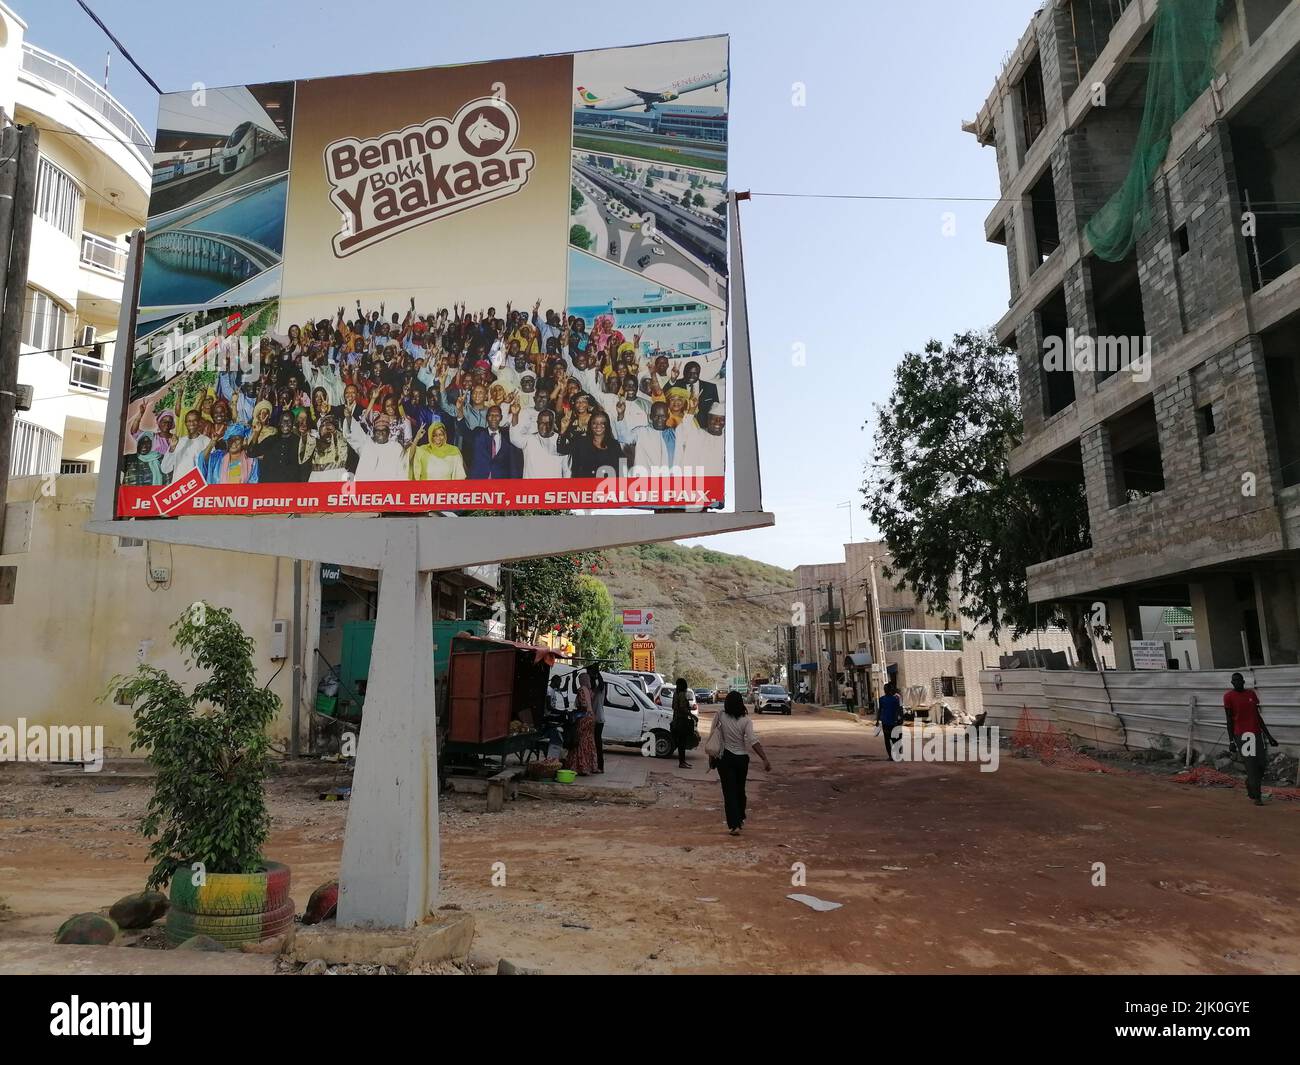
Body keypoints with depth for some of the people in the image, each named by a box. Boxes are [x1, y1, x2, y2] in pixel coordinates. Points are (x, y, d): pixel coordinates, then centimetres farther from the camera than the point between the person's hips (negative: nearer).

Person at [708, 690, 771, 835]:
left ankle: (734, 825, -7)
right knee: (740, 790, 19)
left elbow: (712, 735, -2)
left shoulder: (720, 717, -8)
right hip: (742, 758, 1)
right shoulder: (745, 720, -11)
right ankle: (740, 820, 34)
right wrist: (765, 759, -21)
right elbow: (753, 741, -19)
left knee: (729, 791, 0)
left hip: (725, 758, -1)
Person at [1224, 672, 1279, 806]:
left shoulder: (1251, 693, 10)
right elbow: (1229, 720, -5)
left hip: (1256, 733, 6)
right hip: (1241, 735, -6)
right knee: (1251, 764, -7)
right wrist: (1231, 741, -9)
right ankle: (1256, 796, -1)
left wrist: (1268, 736, 14)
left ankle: (1251, 790, 28)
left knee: (1262, 764, 8)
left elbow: (1258, 716, 15)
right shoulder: (1228, 697, -5)